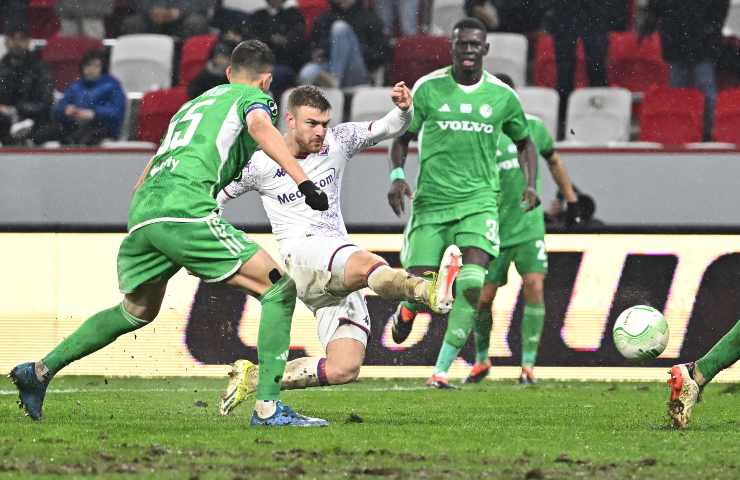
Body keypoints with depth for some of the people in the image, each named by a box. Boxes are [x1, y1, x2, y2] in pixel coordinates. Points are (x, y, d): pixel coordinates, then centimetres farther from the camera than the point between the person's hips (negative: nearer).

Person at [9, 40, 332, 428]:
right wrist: (303, 182, -19)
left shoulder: (191, 105, 35)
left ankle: (40, 370, 31)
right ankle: (268, 407, -14)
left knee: (138, 311, 30)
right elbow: (260, 128, -10)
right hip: (185, 209, -8)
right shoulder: (254, 98, 15)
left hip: (140, 210, 8)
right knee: (278, 289, -2)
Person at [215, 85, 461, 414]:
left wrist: (403, 109, -16)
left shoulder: (338, 142, 12)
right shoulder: (261, 165, 3)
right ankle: (430, 291, -72)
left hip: (339, 279, 6)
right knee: (366, 263, -40)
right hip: (302, 253, -6)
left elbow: (390, 128, 6)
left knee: (344, 368, -10)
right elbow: (216, 196, 16)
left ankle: (253, 377, 1)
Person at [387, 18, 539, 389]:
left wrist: (530, 184, 6)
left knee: (472, 283, -21)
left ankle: (441, 370, -12)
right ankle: (407, 310, 35)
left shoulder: (502, 96, 4)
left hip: (478, 201, 0)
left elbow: (524, 141, 21)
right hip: (431, 201, 0)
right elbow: (402, 137, 9)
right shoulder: (428, 88, 0)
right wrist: (397, 175, -9)